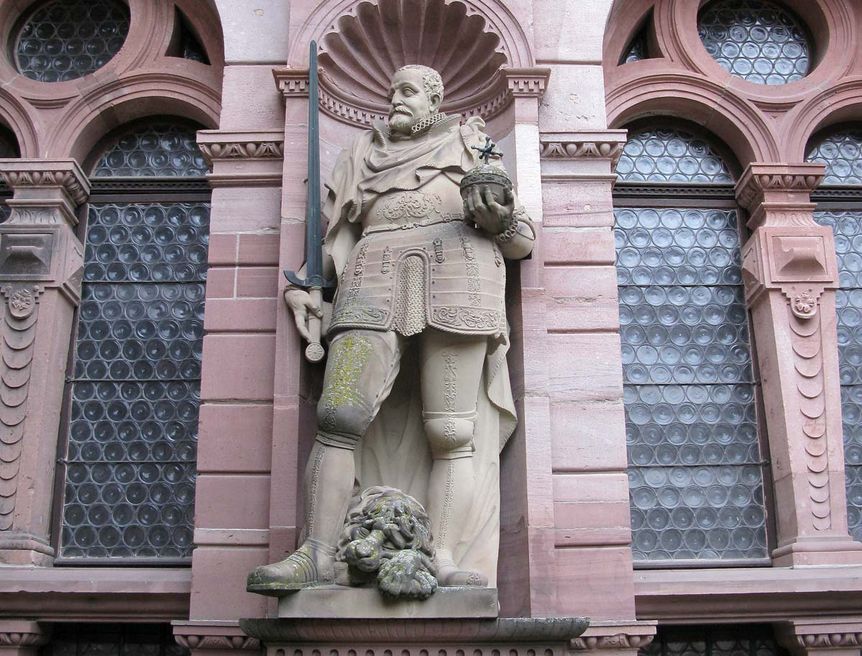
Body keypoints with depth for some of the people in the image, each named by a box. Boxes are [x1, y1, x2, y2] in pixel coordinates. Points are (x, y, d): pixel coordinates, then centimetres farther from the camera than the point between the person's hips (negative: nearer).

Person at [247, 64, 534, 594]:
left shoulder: (472, 146, 22)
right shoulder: (364, 157, 29)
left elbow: (523, 241, 17)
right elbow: (336, 232, 28)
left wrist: (500, 222, -6)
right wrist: (300, 283, 12)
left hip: (456, 277, -2)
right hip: (377, 281, 2)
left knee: (451, 432, -12)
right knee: (339, 416, -15)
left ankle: (445, 561, -15)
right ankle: (317, 555, -15)